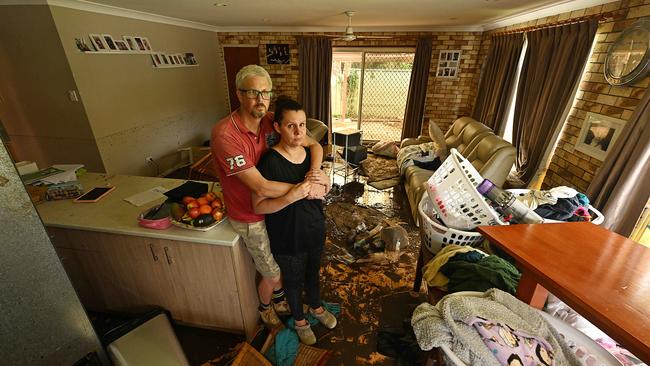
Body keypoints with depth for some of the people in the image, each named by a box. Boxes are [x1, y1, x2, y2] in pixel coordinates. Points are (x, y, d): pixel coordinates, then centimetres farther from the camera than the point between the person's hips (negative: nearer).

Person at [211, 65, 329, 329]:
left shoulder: (272, 121, -9)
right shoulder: (225, 134, -30)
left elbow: (314, 144, -4)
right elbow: (262, 188, -33)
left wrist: (315, 169, -24)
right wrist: (304, 187, -24)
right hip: (251, 218, -6)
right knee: (273, 273, 13)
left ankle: (279, 299, 56)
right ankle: (265, 307, 48)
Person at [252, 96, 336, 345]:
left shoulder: (310, 152, -6)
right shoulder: (270, 161, -24)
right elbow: (258, 206, -22)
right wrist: (291, 196, -35)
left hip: (314, 228, 5)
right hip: (288, 236, -5)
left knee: (313, 271, 28)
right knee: (293, 280, 21)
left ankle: (316, 307, 58)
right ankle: (299, 319, 50)